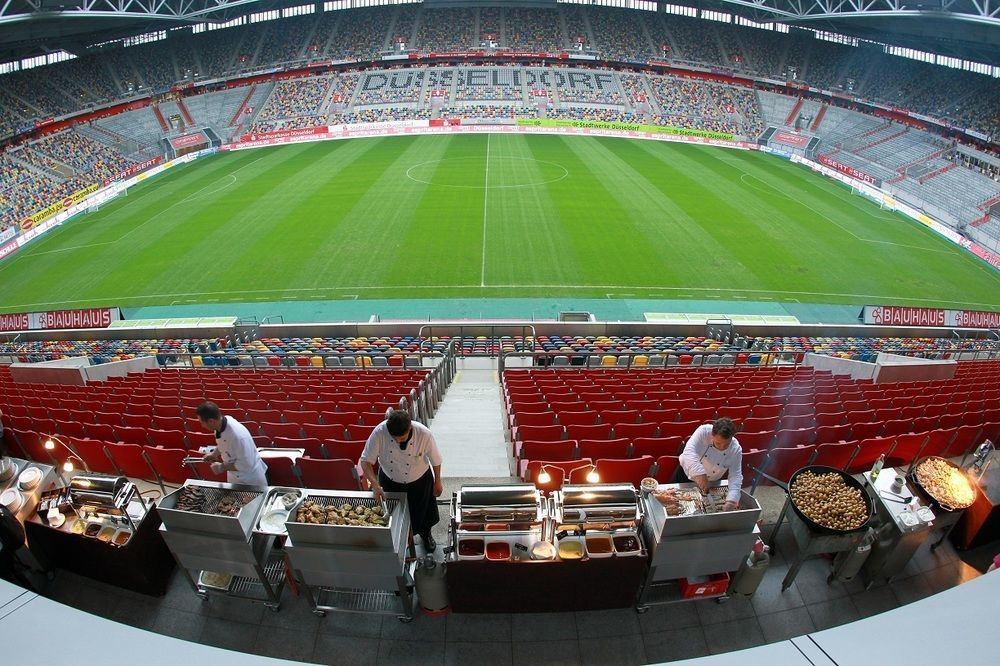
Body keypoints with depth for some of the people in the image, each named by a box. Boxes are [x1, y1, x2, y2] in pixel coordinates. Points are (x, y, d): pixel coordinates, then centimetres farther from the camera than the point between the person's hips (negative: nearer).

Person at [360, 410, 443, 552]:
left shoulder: (424, 434, -34)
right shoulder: (379, 432, -33)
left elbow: (435, 460, -16)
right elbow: (366, 460, -24)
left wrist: (437, 482, -3)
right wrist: (375, 484, -37)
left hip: (419, 480, -1)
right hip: (389, 480, 1)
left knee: (423, 511, 22)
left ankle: (425, 534, 55)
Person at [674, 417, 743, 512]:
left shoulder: (736, 450, -23)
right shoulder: (704, 431, -31)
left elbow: (735, 476, -20)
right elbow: (689, 451, -42)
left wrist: (731, 501, -34)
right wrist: (699, 474, -55)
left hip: (710, 482, 2)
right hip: (686, 473, -1)